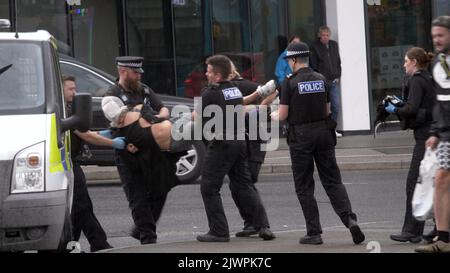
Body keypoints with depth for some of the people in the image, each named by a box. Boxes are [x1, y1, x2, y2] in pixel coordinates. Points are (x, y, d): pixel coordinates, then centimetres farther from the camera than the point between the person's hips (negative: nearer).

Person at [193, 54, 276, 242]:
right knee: (244, 186, 12)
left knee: (209, 188, 2)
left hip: (220, 145, -7)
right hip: (239, 141, 7)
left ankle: (219, 231, -1)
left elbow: (198, 119, -7)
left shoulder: (210, 93, -13)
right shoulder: (236, 90, 12)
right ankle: (263, 225, 3)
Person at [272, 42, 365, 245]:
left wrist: (274, 116, 14)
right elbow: (327, 111, 12)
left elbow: (283, 115, -8)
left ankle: (314, 233, 4)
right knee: (333, 181, 7)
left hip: (301, 136, -4)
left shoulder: (290, 83, -9)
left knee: (304, 187, 5)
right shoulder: (321, 80, 5)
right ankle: (349, 218, -15)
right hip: (323, 133, 4)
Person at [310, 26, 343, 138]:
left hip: (334, 81, 5)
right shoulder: (315, 47, -5)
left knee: (336, 106, 3)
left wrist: (338, 76, 9)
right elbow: (313, 66, -7)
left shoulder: (334, 45, 12)